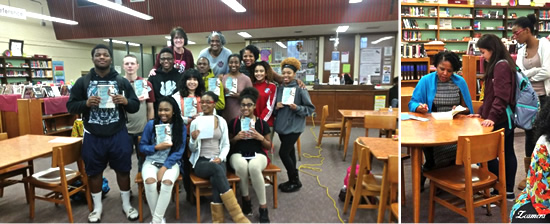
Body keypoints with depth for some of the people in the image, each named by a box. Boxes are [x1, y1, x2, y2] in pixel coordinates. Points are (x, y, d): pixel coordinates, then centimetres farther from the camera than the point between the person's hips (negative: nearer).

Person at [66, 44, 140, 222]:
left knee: (123, 170, 8)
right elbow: (70, 106, 3)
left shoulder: (122, 81, 3)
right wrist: (86, 103, -18)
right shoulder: (82, 82, 3)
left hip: (118, 134, 0)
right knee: (94, 172, 12)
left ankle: (126, 204, 26)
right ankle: (97, 206, 31)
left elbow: (136, 106, 3)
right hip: (92, 136, 1)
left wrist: (126, 102, -19)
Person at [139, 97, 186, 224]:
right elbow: (142, 147, 5)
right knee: (150, 181, -30)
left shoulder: (181, 127, -2)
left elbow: (179, 151, -5)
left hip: (171, 163, -1)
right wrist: (156, 147, -14)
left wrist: (164, 167, -16)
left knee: (167, 182, -32)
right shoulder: (151, 124, -1)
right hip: (152, 161, 1)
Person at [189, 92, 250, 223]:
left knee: (216, 180, -33)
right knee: (216, 169, -35)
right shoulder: (195, 122, 5)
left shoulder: (222, 121, 9)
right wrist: (193, 139, -15)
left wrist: (220, 158, -10)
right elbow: (192, 149, 7)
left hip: (218, 161, 2)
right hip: (201, 162, -2)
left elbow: (226, 144, 8)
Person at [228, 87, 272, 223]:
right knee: (242, 166, -37)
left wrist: (260, 137, -9)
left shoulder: (262, 123, 6)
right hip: (238, 154, 1)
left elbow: (269, 146, 9)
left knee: (254, 167, -38)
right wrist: (236, 138, -6)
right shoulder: (234, 122, 8)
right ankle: (246, 199, -8)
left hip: (258, 155, 0)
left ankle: (263, 207, -21)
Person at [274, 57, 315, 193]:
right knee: (289, 152, 15)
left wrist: (297, 108, -23)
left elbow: (311, 109, -9)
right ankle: (292, 180, 30)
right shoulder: (279, 88, 6)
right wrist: (276, 107, -6)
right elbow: (274, 108, 15)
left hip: (294, 127, -6)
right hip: (281, 126, 6)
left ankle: (296, 181, 11)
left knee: (283, 153, -8)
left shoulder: (300, 89, -11)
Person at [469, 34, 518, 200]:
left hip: (500, 120, -10)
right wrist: (482, 112, 14)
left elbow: (501, 96, -24)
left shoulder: (501, 66, -16)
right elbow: (490, 95, 18)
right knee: (507, 153, 14)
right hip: (506, 119, 10)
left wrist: (492, 117, -28)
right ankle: (508, 191, 23)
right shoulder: (497, 65, 15)